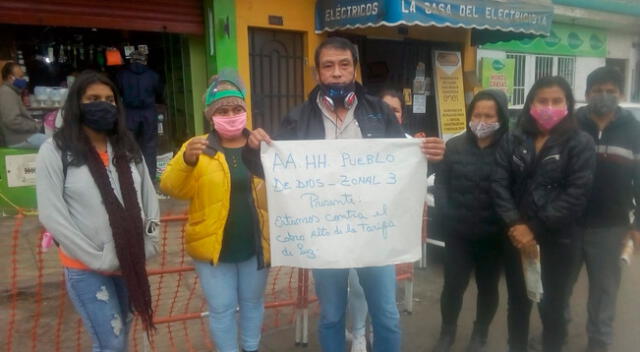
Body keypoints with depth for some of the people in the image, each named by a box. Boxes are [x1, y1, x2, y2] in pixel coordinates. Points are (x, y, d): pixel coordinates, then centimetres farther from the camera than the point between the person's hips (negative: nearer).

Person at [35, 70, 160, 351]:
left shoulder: (128, 148, 6)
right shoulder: (55, 151, -10)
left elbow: (149, 199, 9)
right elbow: (51, 216, -14)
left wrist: (148, 246, -2)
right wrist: (99, 259, -15)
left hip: (130, 263, 5)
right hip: (86, 268, -5)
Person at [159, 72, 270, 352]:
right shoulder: (197, 147, -4)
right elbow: (171, 187, -13)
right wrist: (187, 161, -31)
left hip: (255, 246, 2)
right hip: (213, 247, -2)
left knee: (253, 303, 21)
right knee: (221, 309, 12)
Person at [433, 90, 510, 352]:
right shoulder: (455, 146, 1)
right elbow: (441, 183, 1)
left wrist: (507, 223, -15)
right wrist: (446, 216, -9)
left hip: (493, 235, -1)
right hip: (458, 233, 1)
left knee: (488, 286, 16)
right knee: (453, 285, 8)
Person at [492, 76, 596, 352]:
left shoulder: (580, 143, -4)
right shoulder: (512, 141, 4)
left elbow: (576, 194, -12)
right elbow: (499, 185, -4)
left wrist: (535, 229, -16)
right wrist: (516, 225, -17)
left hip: (557, 240, -2)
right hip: (516, 237, 3)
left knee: (552, 307, 9)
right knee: (518, 303, 16)